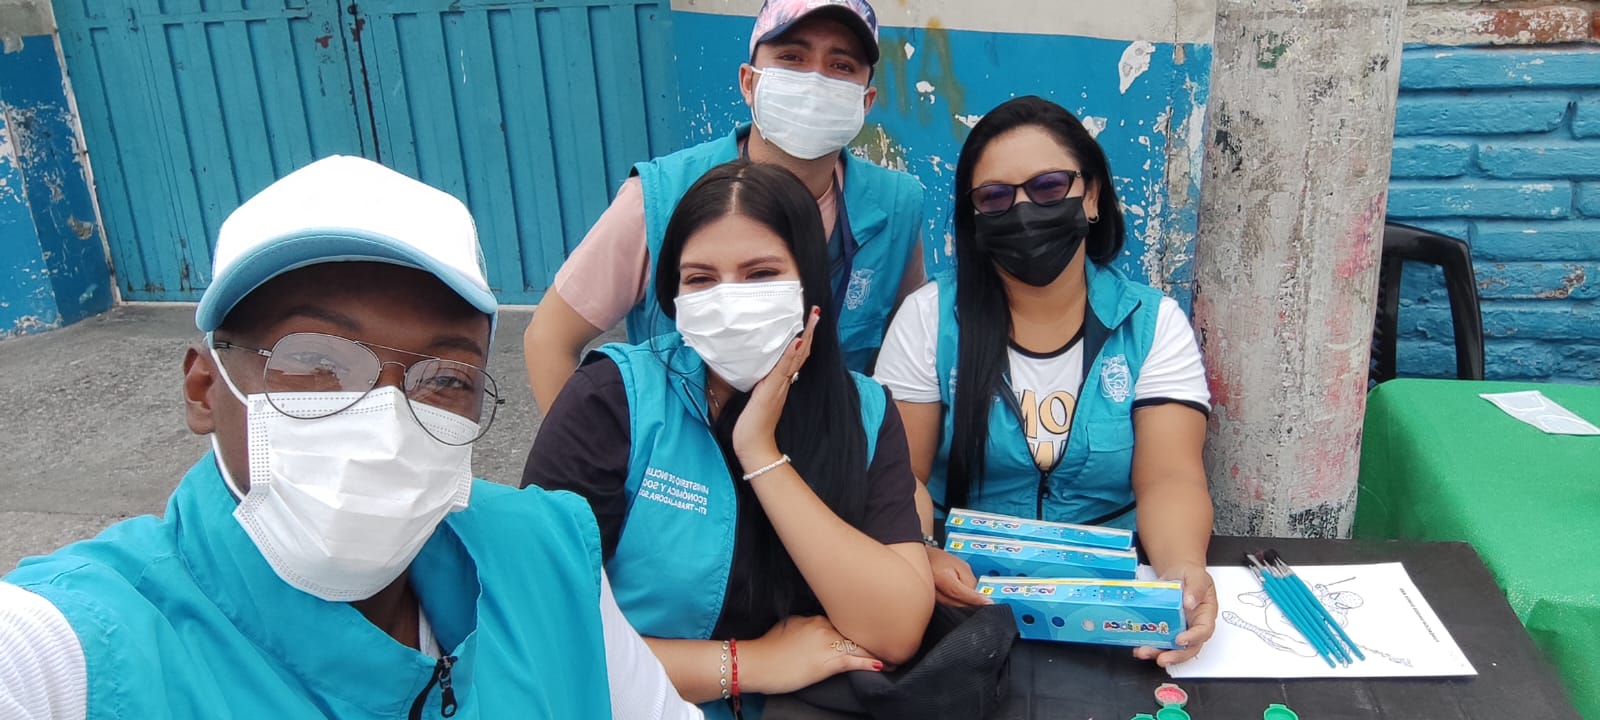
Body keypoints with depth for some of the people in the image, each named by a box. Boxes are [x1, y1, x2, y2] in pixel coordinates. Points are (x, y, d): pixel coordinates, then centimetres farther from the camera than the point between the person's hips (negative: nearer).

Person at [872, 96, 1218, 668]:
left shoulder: (1154, 324, 3)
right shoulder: (929, 317, 1)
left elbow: (1170, 479, -7)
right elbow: (899, 472, -4)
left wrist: (1183, 571, -29)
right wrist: (918, 554, -26)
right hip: (963, 584, -1)